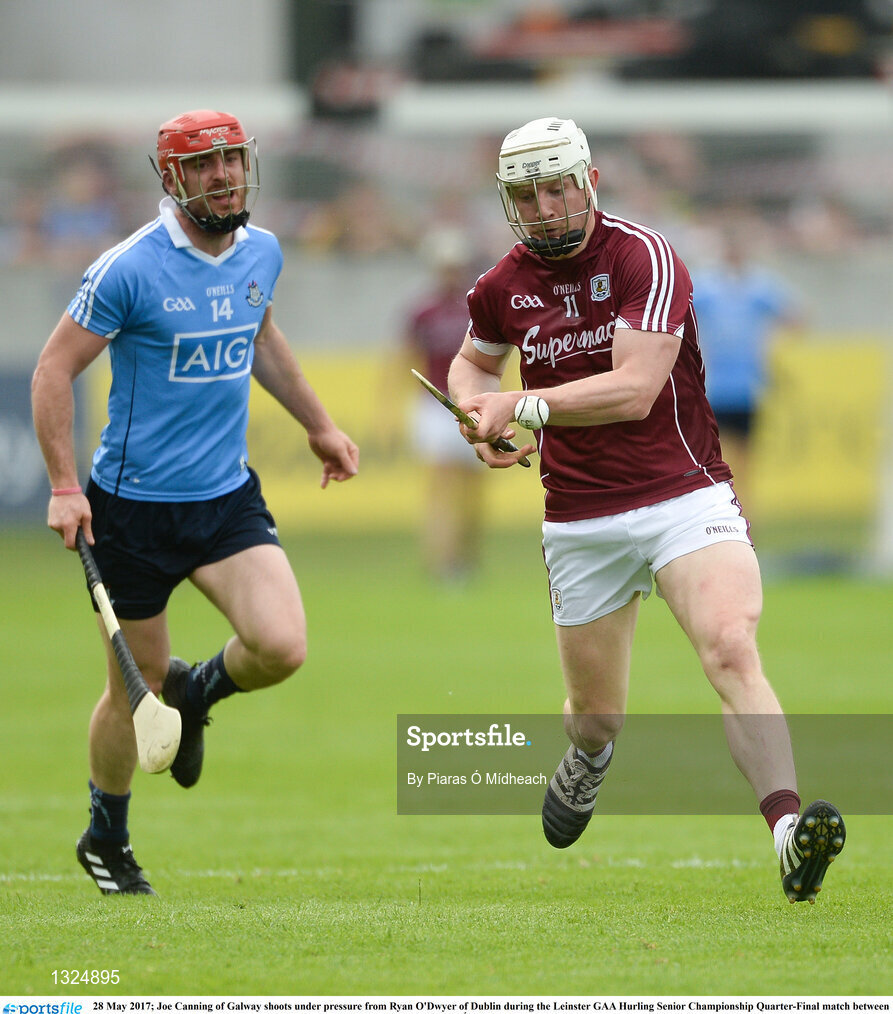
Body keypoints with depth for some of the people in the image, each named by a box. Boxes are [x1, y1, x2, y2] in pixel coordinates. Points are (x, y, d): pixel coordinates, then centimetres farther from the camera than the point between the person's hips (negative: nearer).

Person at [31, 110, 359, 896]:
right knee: (135, 689, 4)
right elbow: (54, 370, -9)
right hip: (133, 506, -4)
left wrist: (318, 425, 30)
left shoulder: (262, 254, 4)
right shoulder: (131, 270, -14)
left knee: (282, 647, -17)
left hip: (228, 497, 4)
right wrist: (64, 485, -15)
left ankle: (197, 691, 18)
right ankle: (106, 842, 29)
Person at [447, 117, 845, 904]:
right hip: (582, 526, 4)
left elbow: (634, 389, -19)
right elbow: (473, 363, 27)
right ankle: (588, 756, 49)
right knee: (596, 715, 10)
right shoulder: (503, 288, 5)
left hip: (685, 498, -4)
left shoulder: (644, 257, -10)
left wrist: (522, 406, -14)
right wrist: (479, 412, 4)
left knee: (731, 647, -28)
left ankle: (788, 831, -41)